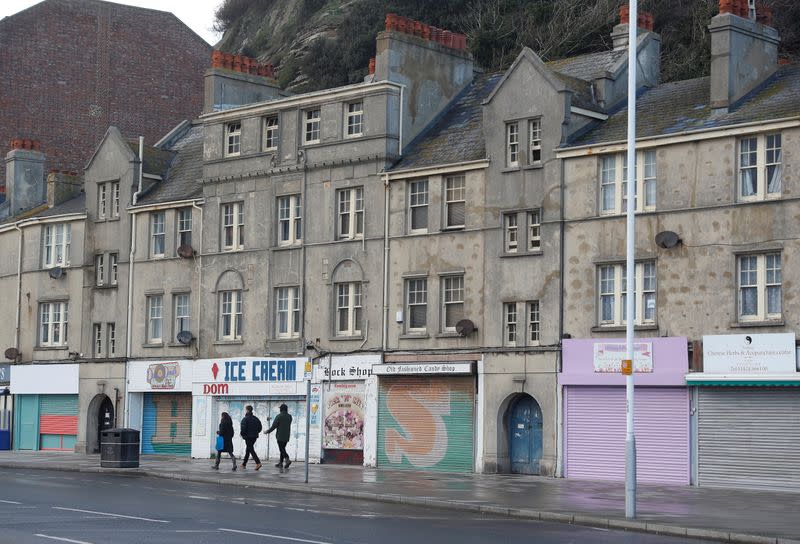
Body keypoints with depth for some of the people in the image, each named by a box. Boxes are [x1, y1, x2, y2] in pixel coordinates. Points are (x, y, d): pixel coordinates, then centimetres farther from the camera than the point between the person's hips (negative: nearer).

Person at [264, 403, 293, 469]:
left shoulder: (279, 416, -12)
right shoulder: (289, 416, 6)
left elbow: (274, 426, -10)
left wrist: (267, 431, 4)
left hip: (280, 436, -6)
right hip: (286, 436, 6)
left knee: (282, 449, -5)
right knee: (282, 449, 15)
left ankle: (287, 459, -25)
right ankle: (280, 463, 18)